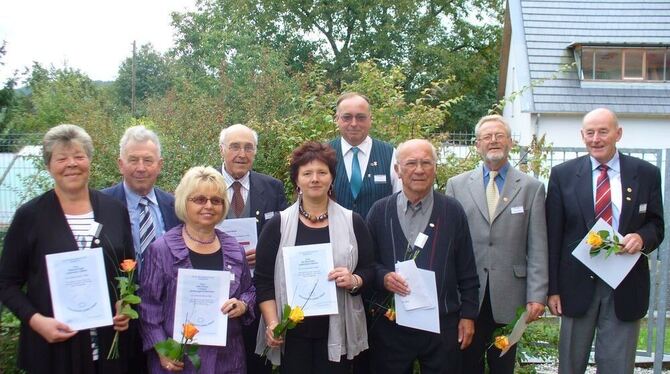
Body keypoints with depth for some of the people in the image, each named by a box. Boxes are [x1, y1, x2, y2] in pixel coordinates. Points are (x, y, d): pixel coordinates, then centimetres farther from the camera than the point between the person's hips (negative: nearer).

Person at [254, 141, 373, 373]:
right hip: (292, 332, 0)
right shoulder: (278, 225, 1)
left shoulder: (353, 222, 3)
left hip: (338, 332, 1)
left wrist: (354, 281, -14)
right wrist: (272, 324, -8)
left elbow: (369, 269, 7)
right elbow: (264, 280, 1)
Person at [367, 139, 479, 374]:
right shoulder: (380, 211, 2)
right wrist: (383, 276, -14)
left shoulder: (453, 211, 2)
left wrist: (468, 315, 2)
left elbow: (467, 272, 4)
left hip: (442, 324, 0)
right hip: (390, 325, 0)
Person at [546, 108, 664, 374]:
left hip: (626, 287, 0)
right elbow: (553, 236, 0)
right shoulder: (563, 174, 1)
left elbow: (656, 225, 10)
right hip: (578, 283, 0)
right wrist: (552, 288, -4)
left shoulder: (646, 174, 3)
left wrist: (642, 238, -15)